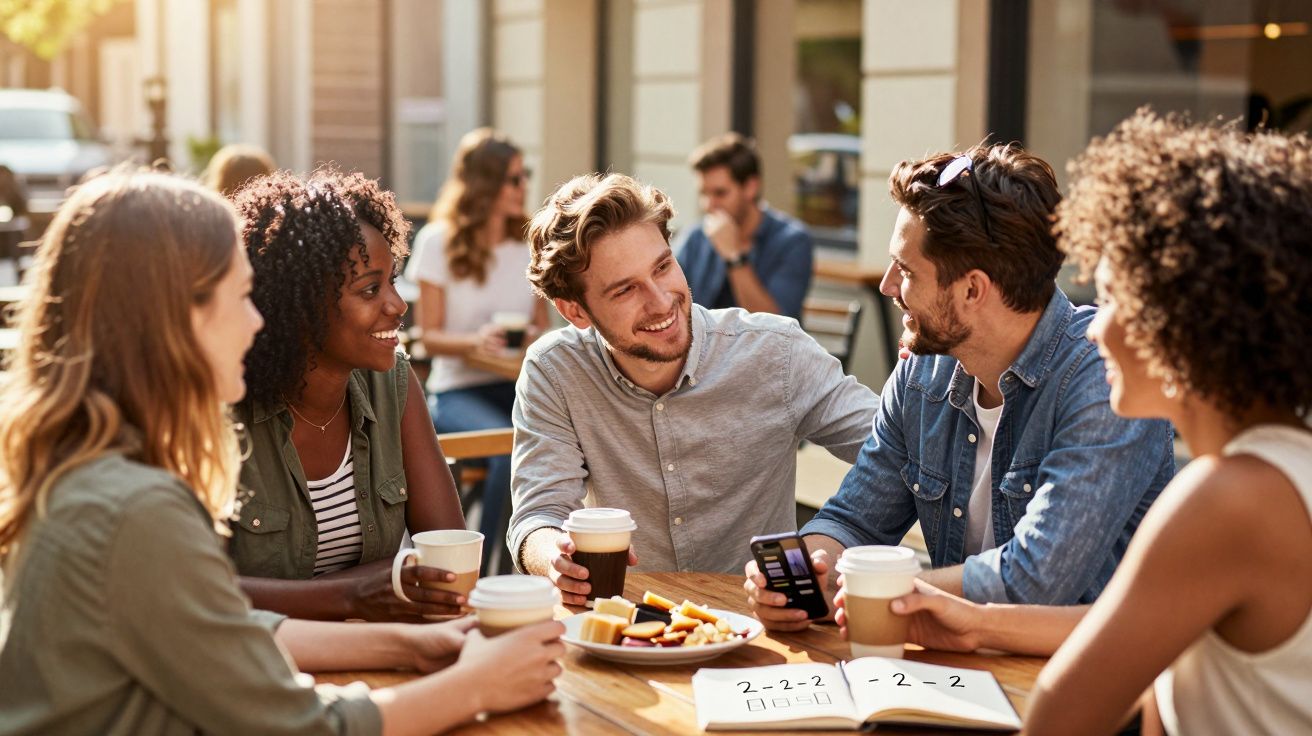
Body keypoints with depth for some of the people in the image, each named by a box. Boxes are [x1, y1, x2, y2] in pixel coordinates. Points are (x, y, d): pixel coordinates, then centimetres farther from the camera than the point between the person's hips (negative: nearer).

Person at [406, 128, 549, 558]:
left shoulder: (529, 244, 12)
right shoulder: (438, 242, -1)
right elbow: (430, 337, -1)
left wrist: (537, 337, -7)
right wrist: (474, 341, -21)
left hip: (520, 383, 4)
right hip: (458, 389, -4)